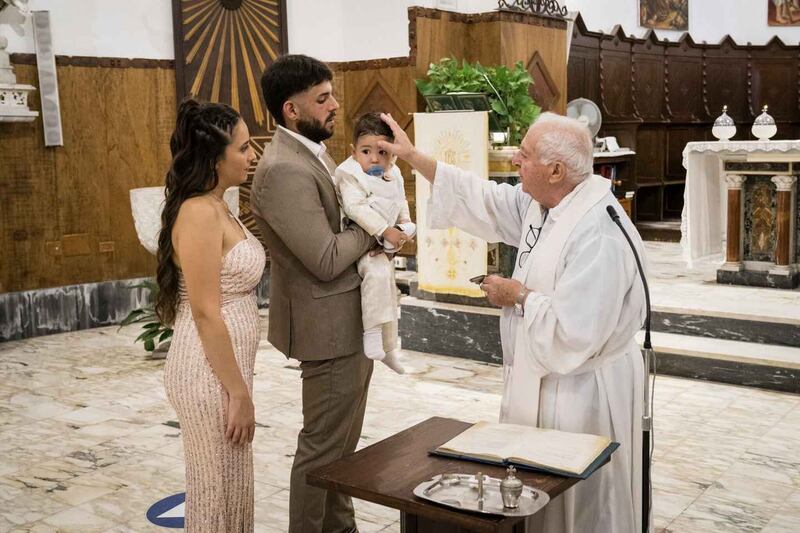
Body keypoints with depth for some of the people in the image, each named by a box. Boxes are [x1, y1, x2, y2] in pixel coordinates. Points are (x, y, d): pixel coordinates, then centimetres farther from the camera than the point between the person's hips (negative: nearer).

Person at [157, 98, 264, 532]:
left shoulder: (217, 208, 10)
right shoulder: (200, 213, -19)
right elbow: (205, 313, -22)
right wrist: (240, 392, -17)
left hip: (224, 365, 9)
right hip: (211, 372, -9)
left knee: (229, 489, 20)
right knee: (219, 494, 6)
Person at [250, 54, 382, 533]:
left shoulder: (314, 153, 9)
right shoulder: (285, 171, -23)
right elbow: (326, 259, -25)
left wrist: (376, 232, -4)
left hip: (352, 318, 10)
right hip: (328, 326, -10)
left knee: (343, 439, 21)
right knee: (324, 443, 3)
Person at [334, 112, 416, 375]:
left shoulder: (393, 174, 6)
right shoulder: (350, 175, -17)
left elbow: (400, 202, 19)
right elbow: (356, 208, -27)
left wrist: (405, 223, 1)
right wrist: (385, 230, -30)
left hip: (385, 243, 8)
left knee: (388, 291, 19)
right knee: (378, 274, -37)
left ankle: (389, 347, 37)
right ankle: (372, 332, -28)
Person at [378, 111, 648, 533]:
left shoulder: (598, 234, -29)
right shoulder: (539, 204, -1)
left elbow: (573, 332, -32)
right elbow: (482, 199, 11)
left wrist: (519, 297, -17)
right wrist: (412, 157, 9)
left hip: (583, 391, -9)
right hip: (543, 380, 9)